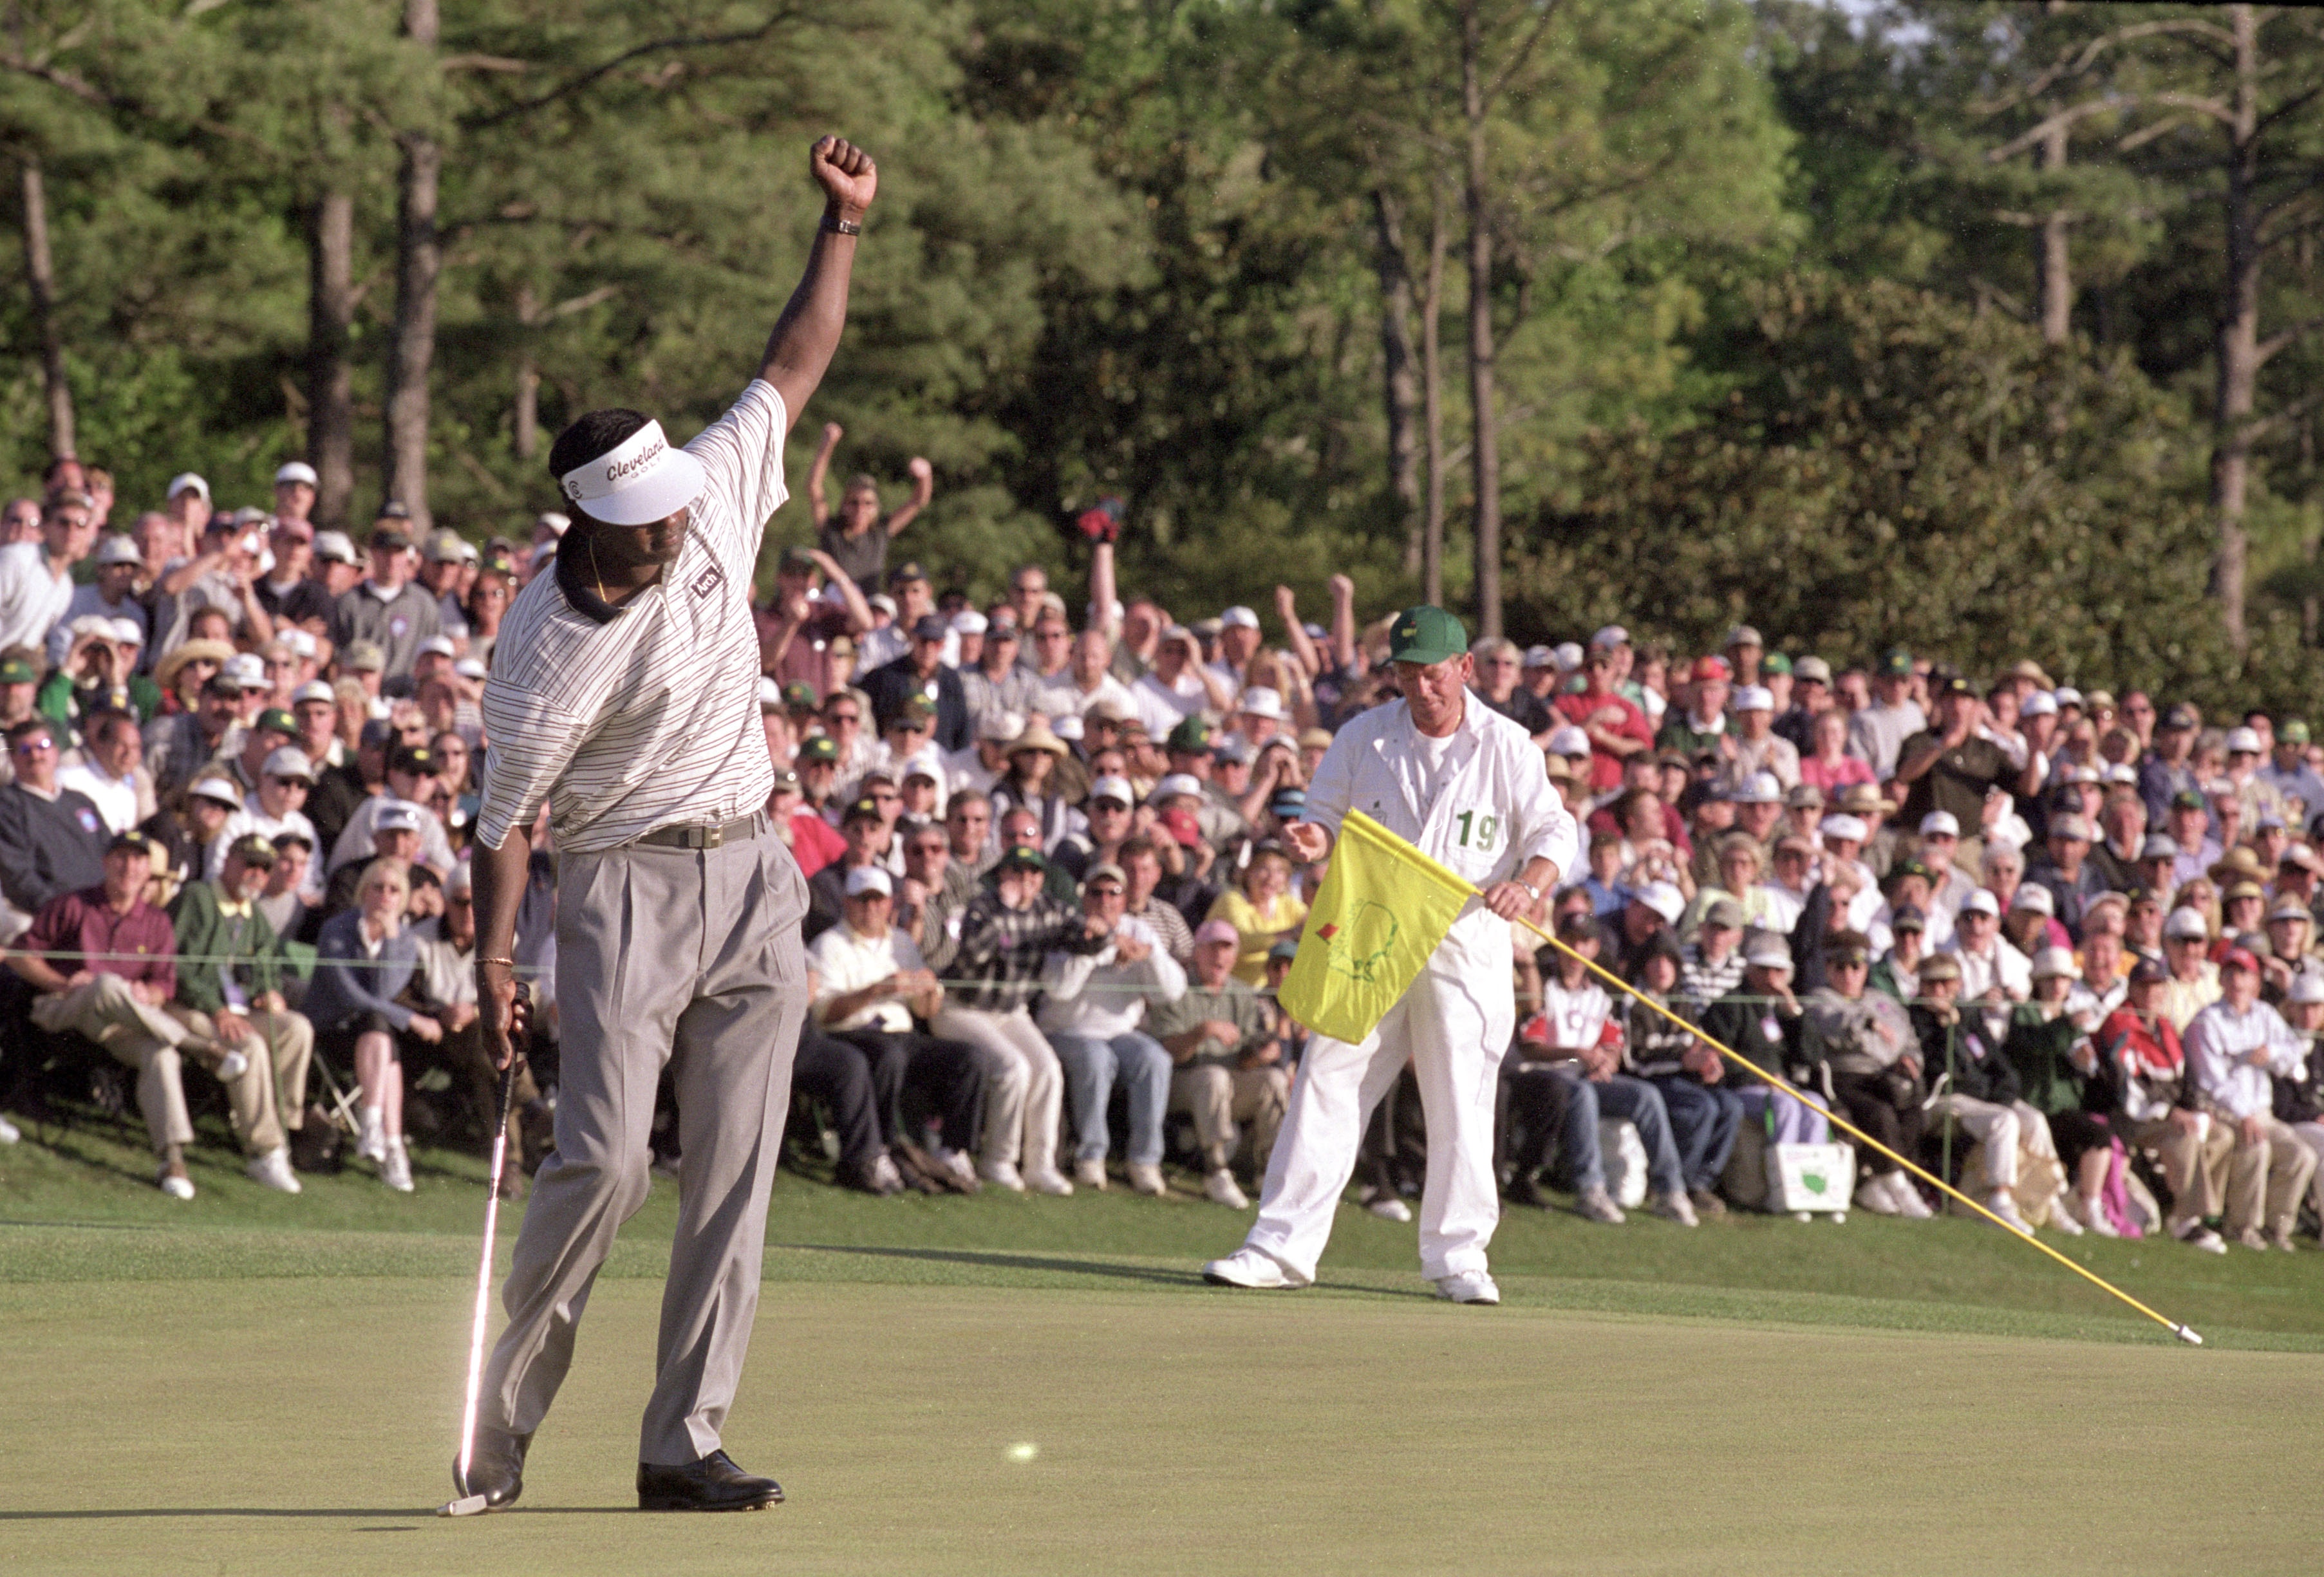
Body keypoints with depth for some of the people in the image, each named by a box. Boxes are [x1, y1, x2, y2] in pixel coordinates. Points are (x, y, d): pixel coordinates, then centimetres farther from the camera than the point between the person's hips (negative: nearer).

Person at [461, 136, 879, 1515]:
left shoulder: (716, 497, -3)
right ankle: (508, 1421, -1)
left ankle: (684, 1445, 0)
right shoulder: (553, 650, -17)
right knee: (604, 1159, -16)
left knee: (734, 1175, -1)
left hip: (753, 878, 5)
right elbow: (509, 816, -9)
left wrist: (844, 225, 0)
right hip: (625, 889, -5)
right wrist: (491, 964, -12)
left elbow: (796, 366, 7)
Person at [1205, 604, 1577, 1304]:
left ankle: (1457, 1255, 9)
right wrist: (1315, 841, -12)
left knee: (1461, 1103, -2)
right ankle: (1283, 1245, -1)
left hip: (1466, 941, -1)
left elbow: (1555, 833, 2)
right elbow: (1325, 818, 12)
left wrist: (1529, 885, -18)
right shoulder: (1364, 737, 7)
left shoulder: (1506, 746, 2)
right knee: (1328, 1084, -3)